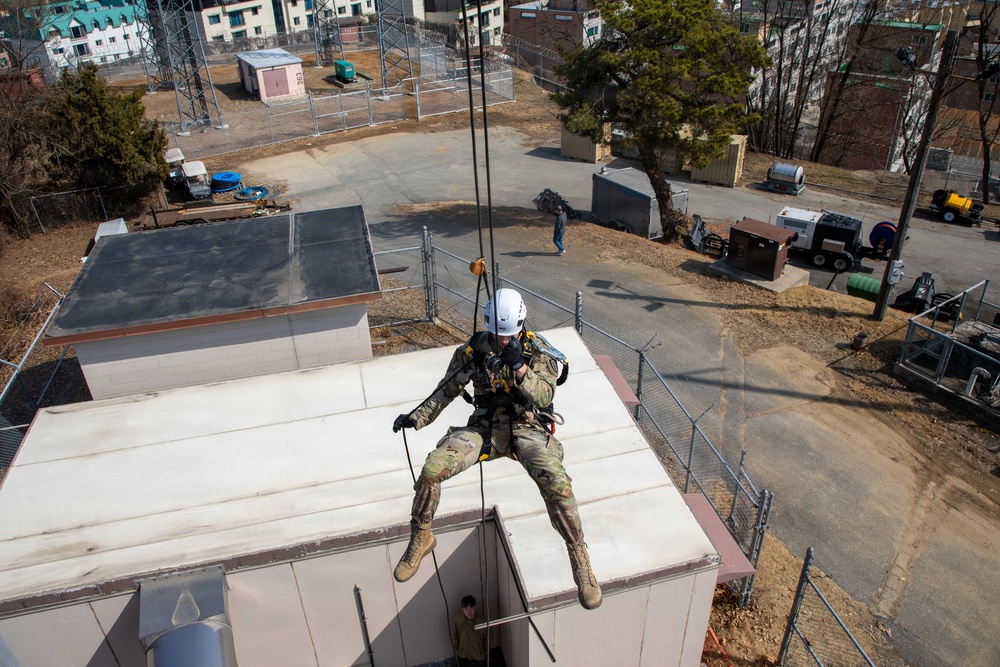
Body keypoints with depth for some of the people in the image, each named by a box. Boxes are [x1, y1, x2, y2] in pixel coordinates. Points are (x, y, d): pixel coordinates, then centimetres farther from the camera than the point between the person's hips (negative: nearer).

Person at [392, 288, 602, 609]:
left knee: (557, 484, -30)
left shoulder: (538, 350, -4)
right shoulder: (474, 348, 2)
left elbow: (544, 396, -16)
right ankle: (421, 538, 6)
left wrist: (519, 366, -32)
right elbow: (448, 389, 7)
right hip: (485, 426, 2)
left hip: (527, 428, -2)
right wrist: (417, 417, -6)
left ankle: (579, 557, -8)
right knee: (432, 468, -21)